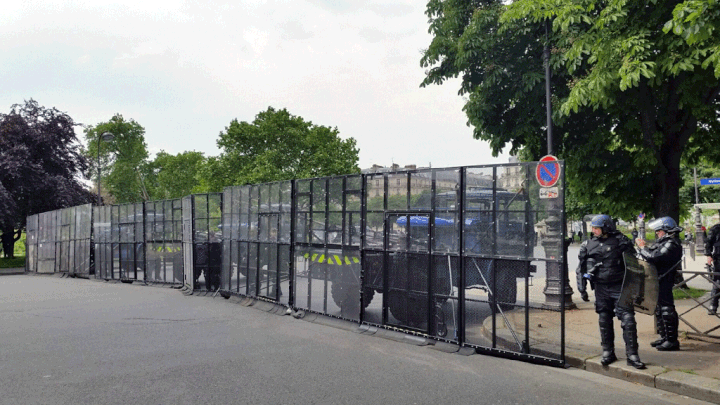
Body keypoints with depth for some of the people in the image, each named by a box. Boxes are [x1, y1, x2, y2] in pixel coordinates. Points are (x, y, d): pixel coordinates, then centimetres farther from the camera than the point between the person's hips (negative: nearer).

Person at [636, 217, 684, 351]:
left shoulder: (671, 244, -18)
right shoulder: (665, 242, 17)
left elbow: (654, 257, -26)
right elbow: (654, 254, 16)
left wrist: (642, 247, -13)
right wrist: (644, 247, 2)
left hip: (664, 281, -11)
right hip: (658, 281, 11)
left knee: (667, 309, -6)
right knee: (659, 309, 17)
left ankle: (672, 341, 0)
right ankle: (664, 337, 27)